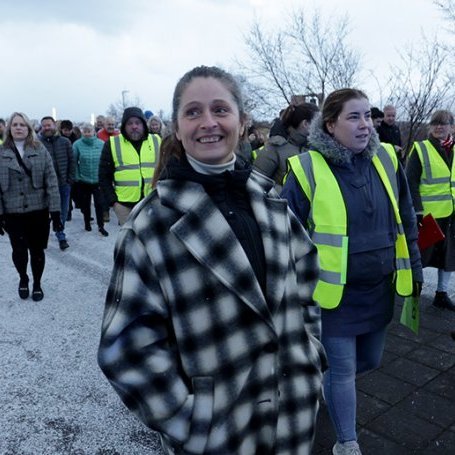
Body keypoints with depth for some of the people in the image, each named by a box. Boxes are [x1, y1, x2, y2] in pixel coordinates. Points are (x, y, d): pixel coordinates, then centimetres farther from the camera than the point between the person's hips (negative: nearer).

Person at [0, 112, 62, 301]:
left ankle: (37, 284, 31)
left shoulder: (40, 150, -2)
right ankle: (23, 279, 35)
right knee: (19, 251, 5)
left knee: (37, 250, 8)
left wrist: (55, 210, -10)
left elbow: (51, 181, -5)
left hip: (39, 210, 0)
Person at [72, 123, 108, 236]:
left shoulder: (101, 144, -6)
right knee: (85, 204, 14)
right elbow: (74, 162, -3)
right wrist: (77, 176, -5)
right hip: (83, 180, 1)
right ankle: (87, 222, 33)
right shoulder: (77, 144, -7)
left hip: (98, 180, 0)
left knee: (99, 203, 0)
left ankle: (101, 226, 12)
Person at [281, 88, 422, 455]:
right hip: (335, 294, -5)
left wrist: (414, 266, 13)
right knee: (343, 371, 7)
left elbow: (406, 218, 10)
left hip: (378, 289, 6)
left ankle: (324, 387, 54)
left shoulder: (386, 159, -1)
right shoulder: (307, 169, -16)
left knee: (370, 360, 22)